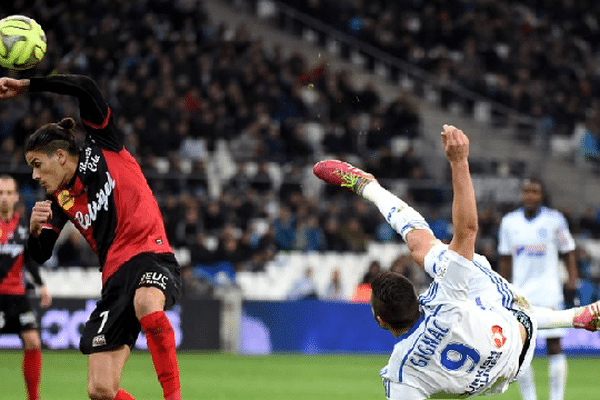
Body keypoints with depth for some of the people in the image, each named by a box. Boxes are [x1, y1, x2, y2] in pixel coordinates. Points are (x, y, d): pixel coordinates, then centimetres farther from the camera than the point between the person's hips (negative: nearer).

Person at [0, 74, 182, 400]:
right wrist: (34, 229, -10)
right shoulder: (60, 201, 17)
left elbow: (86, 89, -8)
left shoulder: (101, 149, 3)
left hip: (151, 256, -6)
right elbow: (41, 255, 12)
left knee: (146, 303, -43)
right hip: (115, 277, 6)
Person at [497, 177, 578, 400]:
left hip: (549, 292, -3)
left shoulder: (554, 221, -1)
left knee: (554, 346, -5)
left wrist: (572, 281, -6)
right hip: (520, 293, 3)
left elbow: (568, 254, 6)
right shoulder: (509, 222, 7)